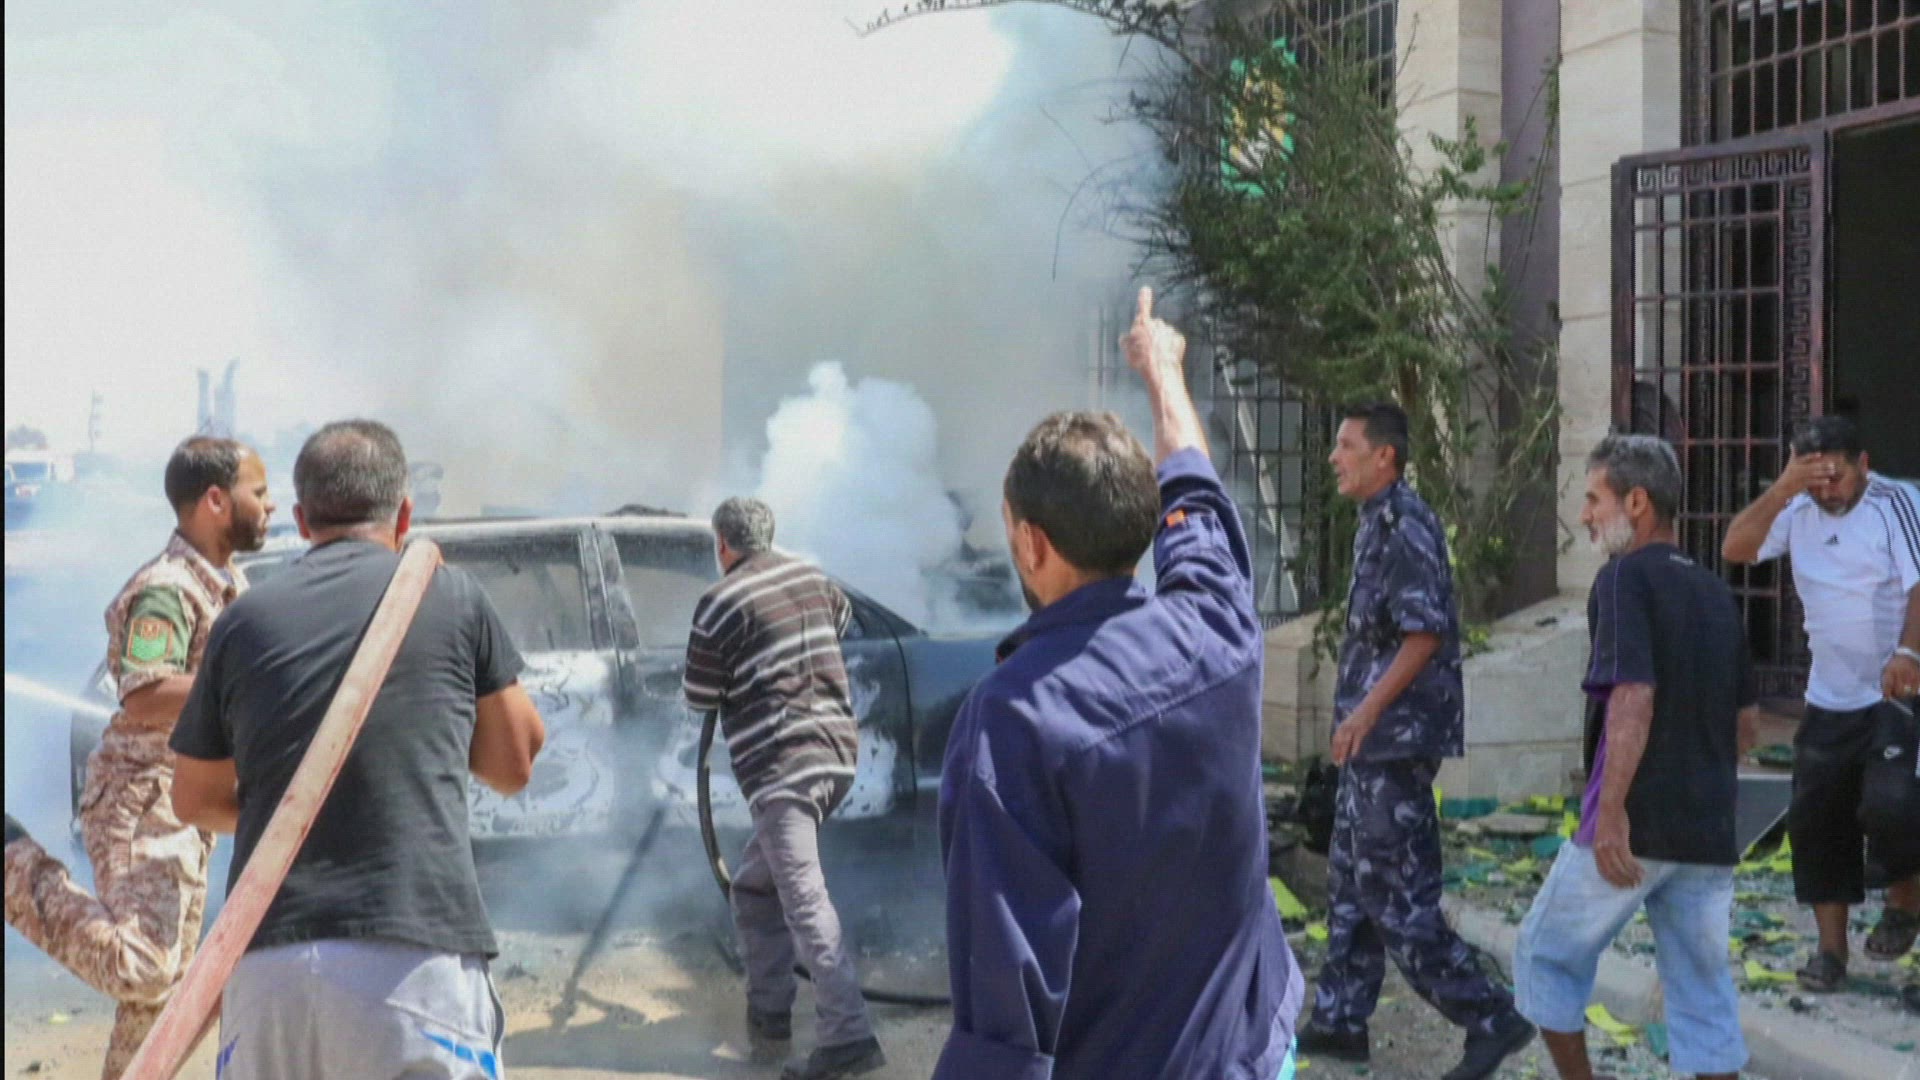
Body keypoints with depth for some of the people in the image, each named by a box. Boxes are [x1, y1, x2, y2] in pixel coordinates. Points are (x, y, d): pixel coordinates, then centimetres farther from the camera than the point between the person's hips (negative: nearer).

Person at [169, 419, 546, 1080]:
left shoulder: (244, 620, 10)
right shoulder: (452, 596, 4)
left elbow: (197, 801, 21)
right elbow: (515, 764, 12)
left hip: (269, 956, 3)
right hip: (416, 951, -3)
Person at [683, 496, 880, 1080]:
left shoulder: (719, 604, -9)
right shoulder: (809, 577, 11)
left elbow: (700, 698, -1)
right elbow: (843, 615, 33)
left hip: (780, 766, -8)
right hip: (837, 752, 8)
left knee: (804, 900, -11)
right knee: (754, 886, 20)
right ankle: (768, 1016, 22)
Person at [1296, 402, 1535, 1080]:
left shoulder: (1404, 525, -16)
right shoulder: (1380, 524, 15)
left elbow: (1424, 634, -23)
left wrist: (1366, 711, -23)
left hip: (1396, 737, -11)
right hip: (1375, 742, 11)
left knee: (1397, 896, -7)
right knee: (1351, 883, 15)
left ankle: (1490, 1019, 0)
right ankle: (1341, 1022, 24)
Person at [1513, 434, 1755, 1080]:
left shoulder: (1626, 578, -9)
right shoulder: (1716, 592, 15)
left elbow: (1634, 696, -22)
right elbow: (1746, 723, 19)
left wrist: (1611, 809, -24)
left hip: (1635, 826, -7)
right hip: (1709, 831, 7)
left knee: (1546, 955, 11)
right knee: (1703, 990, 11)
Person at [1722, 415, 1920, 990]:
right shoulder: (1798, 511, 2)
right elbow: (1735, 549, -8)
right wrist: (1781, 489, -19)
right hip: (1829, 699, 5)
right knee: (1817, 818, 2)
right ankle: (1831, 947, 12)